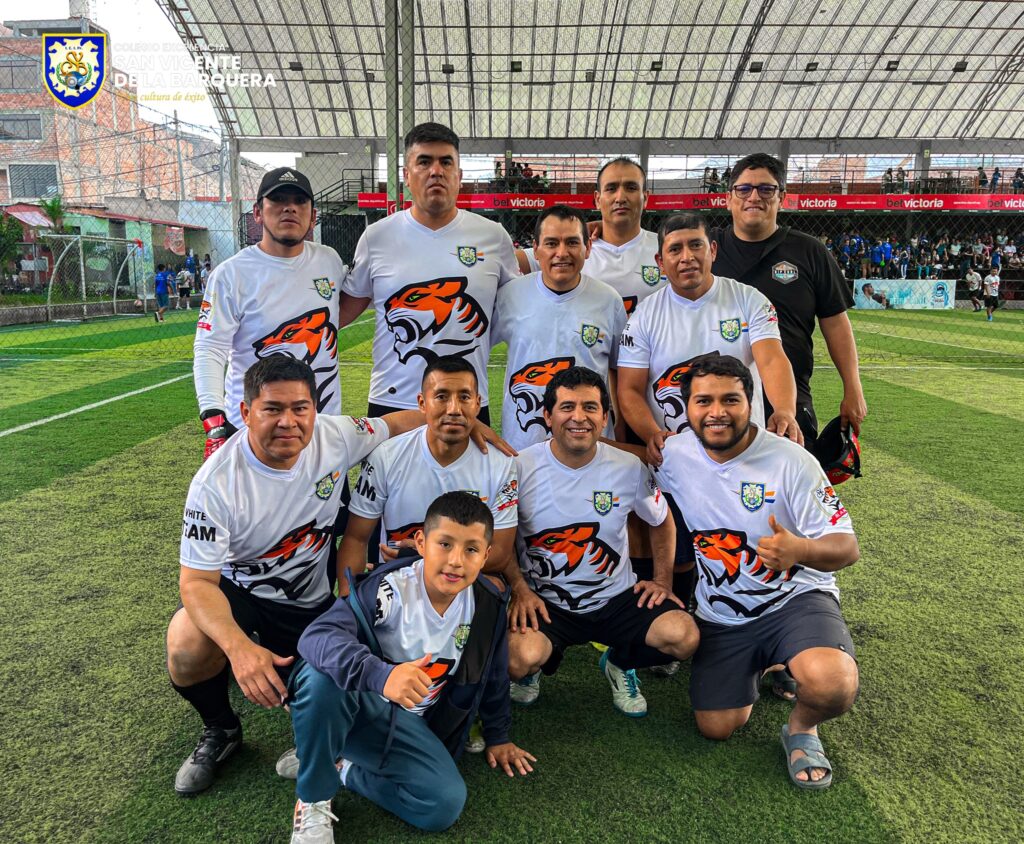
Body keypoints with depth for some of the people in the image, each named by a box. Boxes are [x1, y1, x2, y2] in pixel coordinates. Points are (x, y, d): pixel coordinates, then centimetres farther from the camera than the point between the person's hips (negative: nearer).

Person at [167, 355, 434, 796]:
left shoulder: (335, 436, -19)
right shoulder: (216, 483, -27)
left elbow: (394, 423, 1)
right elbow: (196, 580, -25)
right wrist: (238, 646, -42)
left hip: (310, 601, 3)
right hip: (236, 588, -2)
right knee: (186, 648, -33)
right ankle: (220, 730, 2)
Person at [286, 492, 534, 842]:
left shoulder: (488, 607, -10)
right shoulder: (390, 587, -25)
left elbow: (493, 676, 8)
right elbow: (317, 635, -38)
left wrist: (498, 736, 18)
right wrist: (381, 675, -53)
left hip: (406, 722, 4)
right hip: (356, 702, -3)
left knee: (446, 804, -20)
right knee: (322, 675, -37)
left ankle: (340, 766, 1)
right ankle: (313, 801, -13)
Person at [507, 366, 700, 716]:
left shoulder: (630, 468, -5)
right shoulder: (521, 468, -11)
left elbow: (662, 522, 14)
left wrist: (662, 580, 5)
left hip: (617, 598, 2)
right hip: (545, 602, -2)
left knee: (683, 635, -22)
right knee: (519, 659, -31)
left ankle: (619, 664, 14)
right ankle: (536, 665, 11)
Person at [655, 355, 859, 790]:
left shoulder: (791, 461, -17)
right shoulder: (674, 456, -8)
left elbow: (846, 547, -16)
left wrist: (800, 549, -40)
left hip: (796, 598, -3)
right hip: (721, 615, 4)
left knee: (831, 685, -33)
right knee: (716, 728, 0)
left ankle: (801, 728, 5)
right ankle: (760, 666, 32)